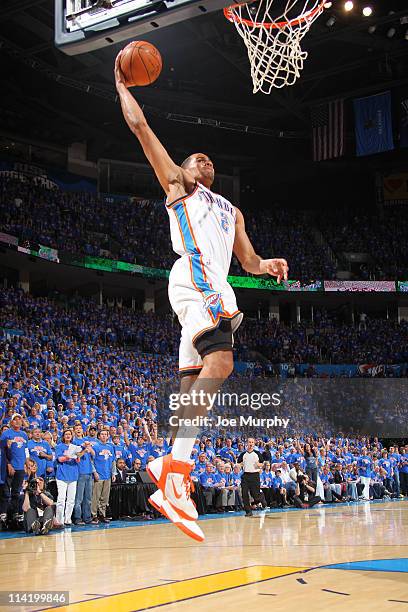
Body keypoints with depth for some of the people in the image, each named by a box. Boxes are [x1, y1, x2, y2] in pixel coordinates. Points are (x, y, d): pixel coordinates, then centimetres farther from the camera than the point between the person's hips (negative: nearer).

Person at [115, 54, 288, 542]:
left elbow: (247, 258, 27)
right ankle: (178, 471, -34)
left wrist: (266, 265, 5)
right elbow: (139, 125, 17)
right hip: (194, 280, -8)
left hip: (215, 288, 8)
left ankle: (167, 466, 6)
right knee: (219, 362, -28)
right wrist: (122, 85, 26)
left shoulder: (230, 210, 35)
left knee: (192, 383, 3)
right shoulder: (177, 185, 19)